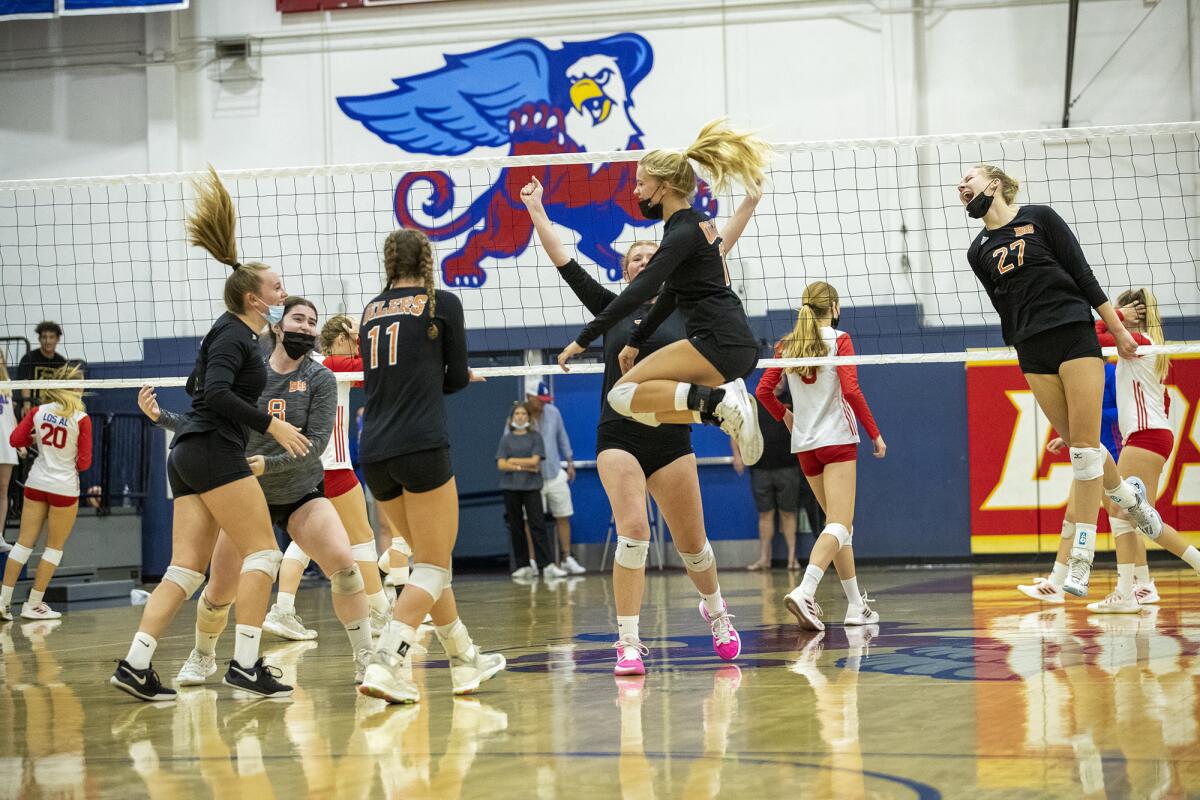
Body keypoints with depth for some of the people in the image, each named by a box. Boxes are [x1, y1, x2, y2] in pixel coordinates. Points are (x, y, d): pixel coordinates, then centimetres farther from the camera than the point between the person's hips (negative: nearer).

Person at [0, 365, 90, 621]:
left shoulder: (38, 411, -1)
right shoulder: (82, 419, -12)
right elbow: (84, 462, -11)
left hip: (36, 483, 4)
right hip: (64, 486, -4)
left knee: (24, 542, 8)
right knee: (55, 547, 8)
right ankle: (33, 605, 8)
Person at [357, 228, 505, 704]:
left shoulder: (371, 312, 17)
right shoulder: (442, 304, 5)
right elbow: (456, 378, 10)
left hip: (374, 453, 6)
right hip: (421, 446, -6)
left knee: (429, 559, 19)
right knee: (433, 566, -2)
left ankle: (465, 662, 28)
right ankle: (386, 665, -20)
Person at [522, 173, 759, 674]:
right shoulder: (611, 308, 10)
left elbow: (716, 251, 4)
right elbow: (564, 263, 9)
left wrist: (751, 200, 1)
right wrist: (535, 210, 8)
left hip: (671, 439, 1)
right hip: (618, 437, 0)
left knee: (691, 542, 8)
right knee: (633, 531, -19)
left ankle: (715, 609, 39)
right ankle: (628, 644, -17)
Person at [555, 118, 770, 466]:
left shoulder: (683, 232, -12)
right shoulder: (697, 223, 18)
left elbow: (640, 292, -20)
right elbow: (670, 293, 28)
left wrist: (583, 339, -20)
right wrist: (635, 340, 31)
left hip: (719, 342, -10)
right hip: (741, 346, 10)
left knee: (625, 394, -11)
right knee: (643, 410, 10)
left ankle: (718, 401, -21)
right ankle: (725, 403, -3)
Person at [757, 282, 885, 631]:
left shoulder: (788, 345, 9)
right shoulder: (838, 339, -6)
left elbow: (763, 390, 8)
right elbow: (851, 391, -14)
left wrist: (785, 416, 26)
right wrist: (875, 433, -6)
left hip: (804, 445, 6)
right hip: (838, 439, -6)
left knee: (838, 523, 17)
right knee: (839, 526, -12)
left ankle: (856, 604, 19)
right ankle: (804, 591, -34)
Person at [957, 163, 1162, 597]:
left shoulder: (1040, 218, 0)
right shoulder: (979, 251, 12)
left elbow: (1082, 273, -1)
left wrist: (1117, 328, -3)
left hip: (1075, 335, -4)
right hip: (1032, 351, 4)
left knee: (1084, 445, -8)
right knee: (1080, 446, 2)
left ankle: (1081, 557, -6)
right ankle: (1130, 498, 29)